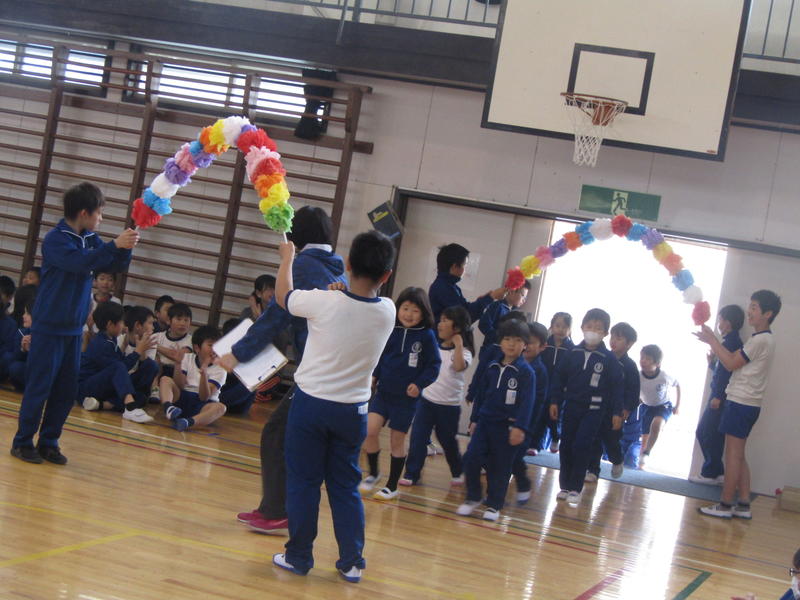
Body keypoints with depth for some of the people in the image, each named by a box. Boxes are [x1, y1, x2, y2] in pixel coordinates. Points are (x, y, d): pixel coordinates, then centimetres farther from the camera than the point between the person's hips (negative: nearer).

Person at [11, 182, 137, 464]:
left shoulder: (90, 239, 7)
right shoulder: (55, 239, -13)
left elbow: (117, 265, 9)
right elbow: (80, 262, -28)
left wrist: (125, 246, -10)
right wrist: (115, 245, -28)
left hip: (74, 329, 7)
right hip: (49, 327, -7)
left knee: (66, 391, 8)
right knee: (39, 387, -1)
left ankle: (49, 443, 18)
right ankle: (22, 442, 10)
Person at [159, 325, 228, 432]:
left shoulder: (220, 368, -1)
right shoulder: (188, 358, 8)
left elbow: (204, 397, -13)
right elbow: (179, 386, -4)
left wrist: (203, 373, -28)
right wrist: (178, 364, -17)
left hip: (202, 405, -2)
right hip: (183, 398, 2)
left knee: (220, 407, -34)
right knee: (165, 379, -18)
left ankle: (189, 422, -61)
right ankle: (168, 408, -48)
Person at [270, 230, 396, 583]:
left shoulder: (324, 302, -16)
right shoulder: (387, 312, -7)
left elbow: (283, 295, 5)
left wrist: (287, 257, 20)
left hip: (311, 404, -3)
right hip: (352, 410, 3)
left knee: (302, 483, 7)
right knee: (345, 487, 13)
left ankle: (299, 557, 13)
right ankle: (352, 561, 13)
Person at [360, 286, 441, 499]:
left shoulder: (427, 336, -8)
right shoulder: (390, 330, -2)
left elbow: (434, 365, -4)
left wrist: (420, 384, -16)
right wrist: (374, 375, -4)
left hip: (406, 397, -2)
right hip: (383, 392, 2)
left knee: (397, 441, 6)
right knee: (370, 430, -12)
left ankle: (392, 485, 21)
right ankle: (373, 472, 12)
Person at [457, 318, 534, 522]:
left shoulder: (526, 372, -7)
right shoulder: (492, 368, 9)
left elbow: (527, 402, -13)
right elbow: (480, 394, 15)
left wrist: (520, 427, -20)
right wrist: (474, 419, 13)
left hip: (507, 426, -4)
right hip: (485, 421, 4)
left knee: (500, 467, 3)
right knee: (471, 458, -7)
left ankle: (494, 505, 16)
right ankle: (473, 497, 10)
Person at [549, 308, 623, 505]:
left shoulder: (609, 358, -6)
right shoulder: (573, 353, 2)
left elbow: (617, 386, -3)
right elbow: (559, 377, 8)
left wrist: (617, 412, -5)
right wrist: (554, 401, 4)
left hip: (594, 410, -4)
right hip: (571, 406, 4)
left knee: (581, 446, -10)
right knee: (566, 446, 7)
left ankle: (575, 488, 0)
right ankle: (565, 485, 17)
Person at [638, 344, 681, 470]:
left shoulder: (664, 377, -27)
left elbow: (677, 385, -6)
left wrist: (678, 405, -2)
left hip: (664, 406, -3)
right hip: (647, 406, 3)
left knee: (656, 423, -33)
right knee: (645, 437, 4)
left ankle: (646, 454, -20)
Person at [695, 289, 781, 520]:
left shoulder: (761, 340, -15)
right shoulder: (762, 339, 17)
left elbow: (731, 363, -13)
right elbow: (735, 359, 13)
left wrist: (711, 340, -6)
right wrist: (713, 341, 8)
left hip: (741, 404, -10)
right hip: (747, 403, 10)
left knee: (733, 454, -6)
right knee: (738, 455, 12)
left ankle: (725, 505, -2)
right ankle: (743, 505, 13)